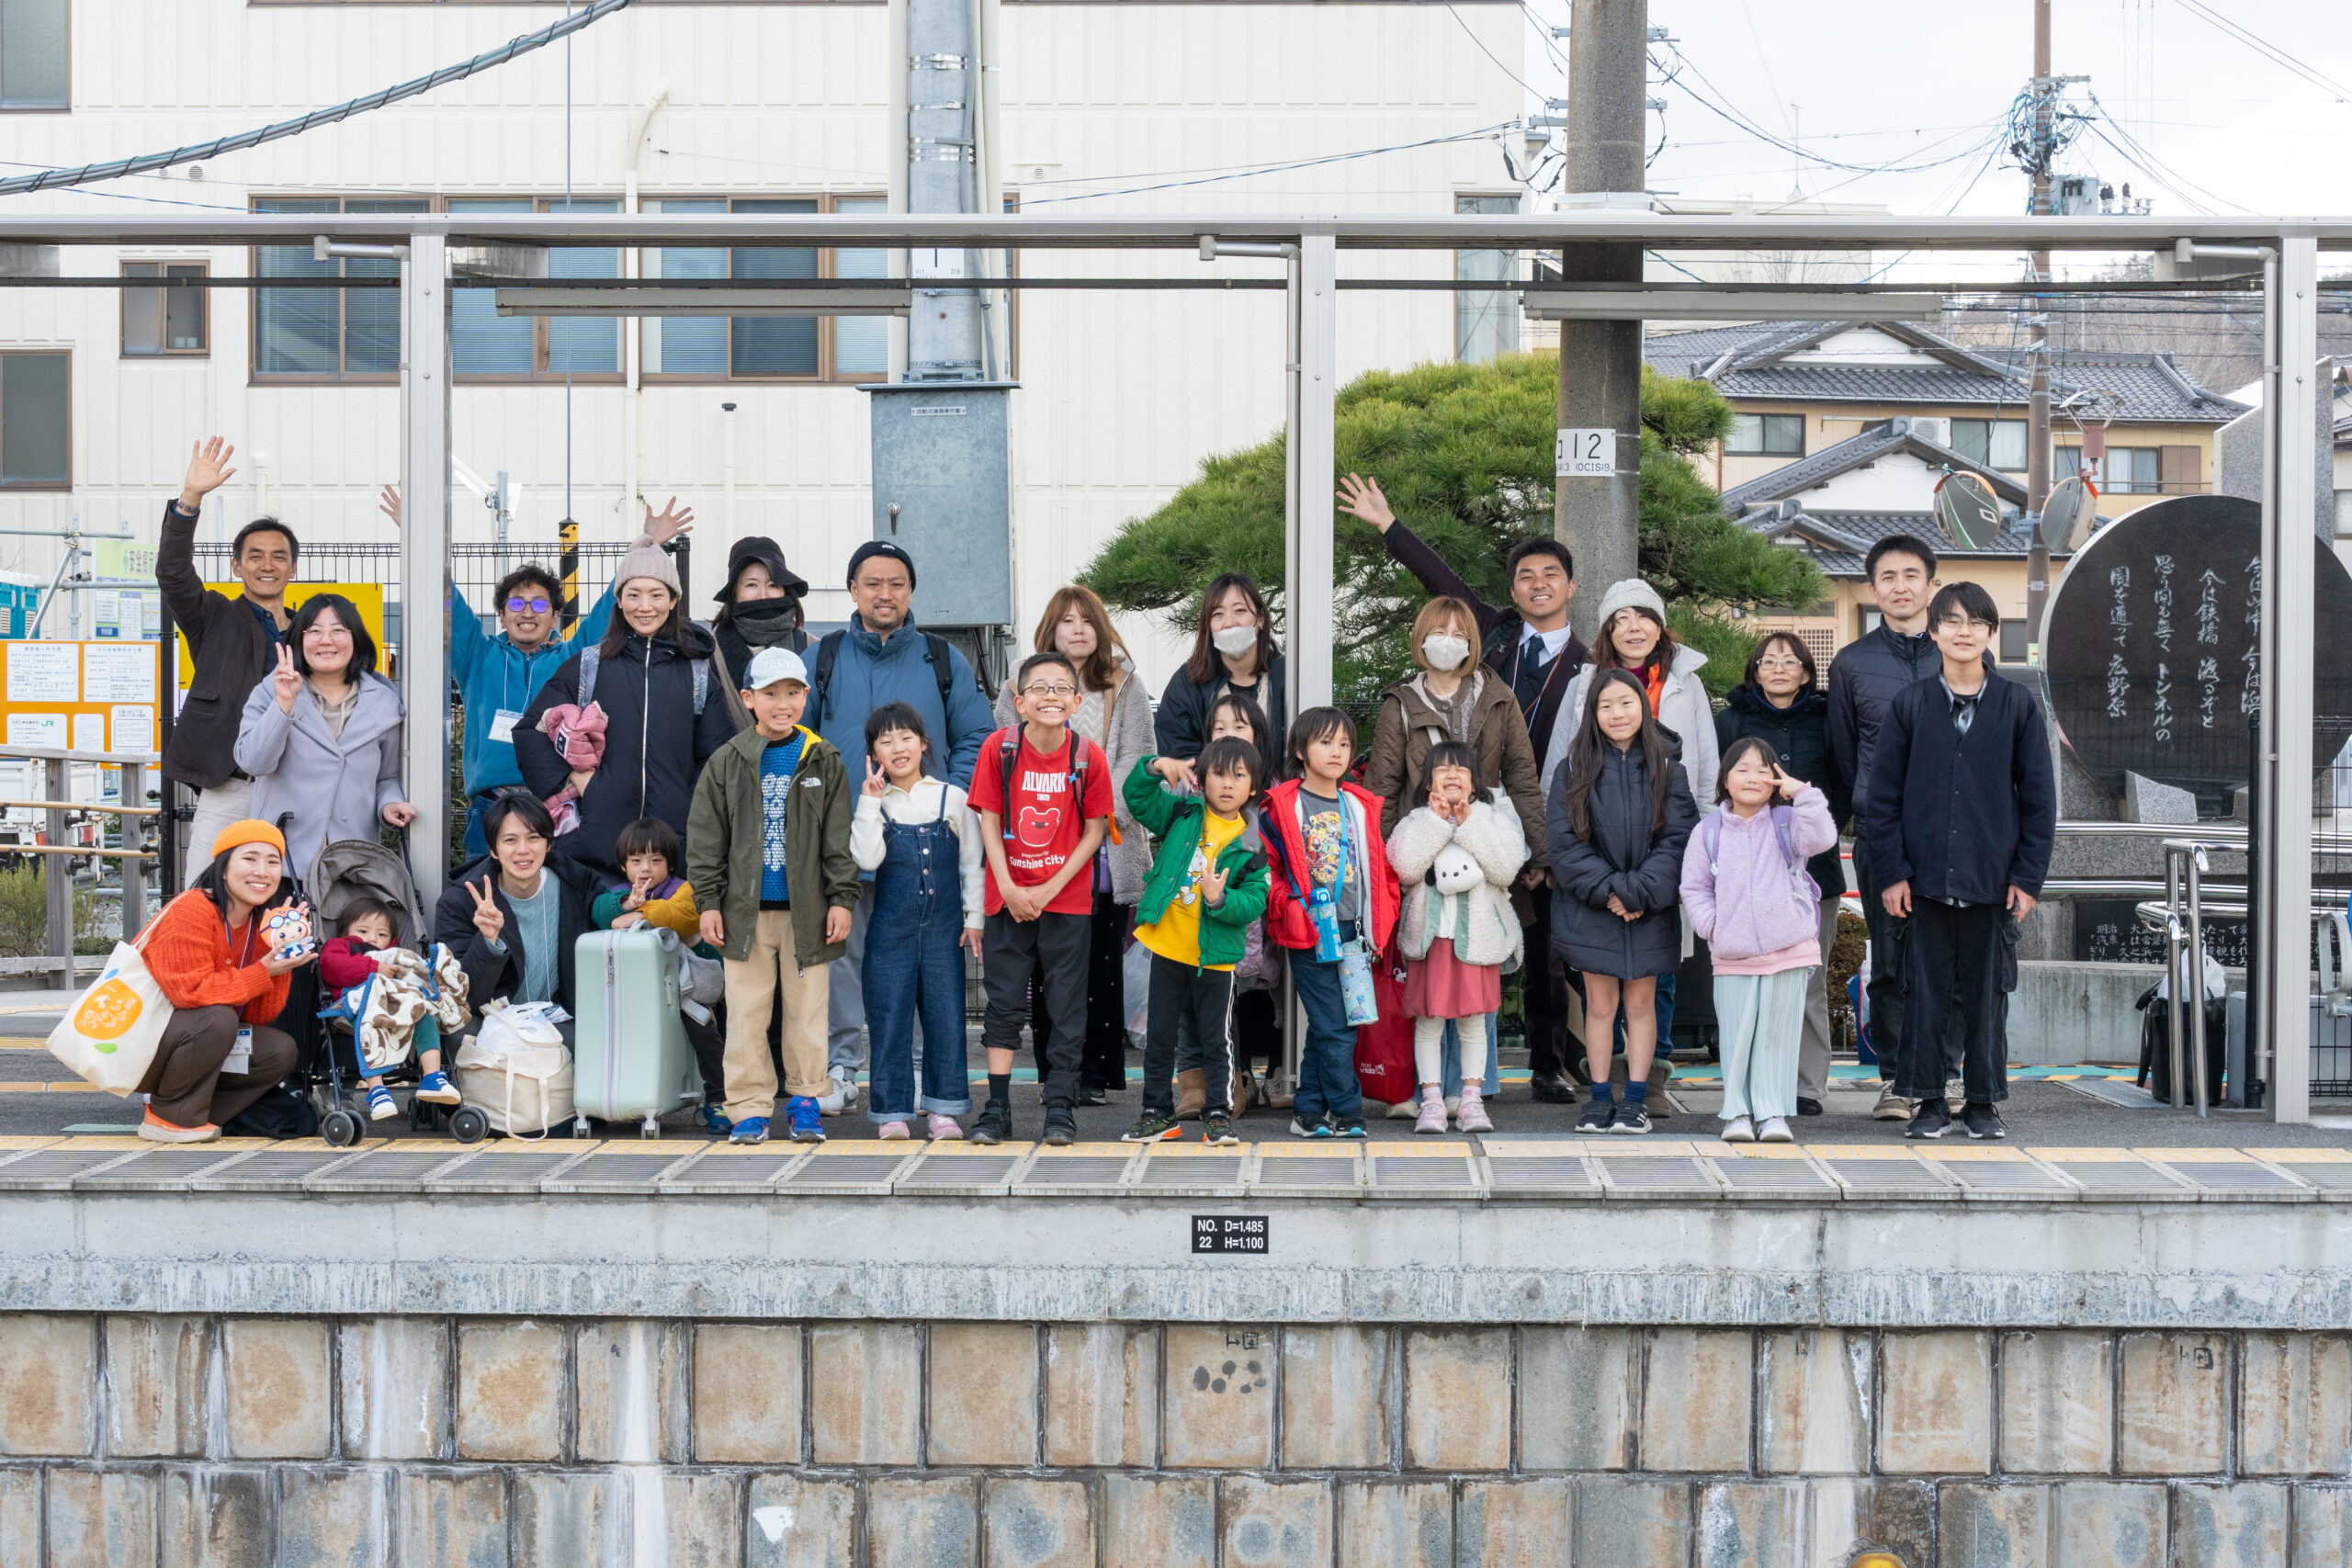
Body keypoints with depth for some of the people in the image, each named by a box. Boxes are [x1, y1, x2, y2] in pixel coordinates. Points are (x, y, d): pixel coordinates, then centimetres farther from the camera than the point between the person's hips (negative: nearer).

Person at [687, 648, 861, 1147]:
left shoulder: (824, 761, 4)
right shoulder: (727, 763, 3)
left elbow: (840, 838, 4)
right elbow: (705, 838, 5)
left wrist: (842, 899, -2)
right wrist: (709, 902, 0)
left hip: (807, 909, 0)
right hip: (746, 909, 0)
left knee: (807, 1008, 4)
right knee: (746, 1012, 1)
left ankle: (804, 1100, 16)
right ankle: (750, 1108, 8)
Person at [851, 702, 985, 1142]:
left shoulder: (953, 799, 4)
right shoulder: (872, 804, 3)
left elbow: (972, 863, 8)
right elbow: (866, 859, -12)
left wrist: (975, 916, 3)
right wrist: (871, 801, -12)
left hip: (944, 925, 0)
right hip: (891, 926, 0)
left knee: (945, 1015, 2)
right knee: (890, 1018, 0)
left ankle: (942, 1107, 11)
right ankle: (893, 1110, 8)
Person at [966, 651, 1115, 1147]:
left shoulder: (1089, 756, -7)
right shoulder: (999, 747, -6)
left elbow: (1094, 830, -3)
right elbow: (989, 821, -3)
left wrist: (1049, 889, -10)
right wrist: (1008, 889, -11)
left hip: (1067, 900, 0)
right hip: (1008, 899, 0)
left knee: (1067, 1007, 3)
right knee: (1004, 1004, 5)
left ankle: (1060, 1110, 11)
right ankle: (996, 1111, 11)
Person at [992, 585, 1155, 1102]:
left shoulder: (1124, 687, 13)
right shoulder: (1019, 686, 13)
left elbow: (1136, 757, 4)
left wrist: (1102, 808, -11)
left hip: (1105, 842, 0)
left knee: (1102, 957, -2)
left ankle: (1095, 1069, 4)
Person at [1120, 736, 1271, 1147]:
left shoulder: (1250, 846, -5)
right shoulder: (1182, 815, 2)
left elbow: (1254, 902, -8)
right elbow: (1137, 797, 5)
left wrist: (1221, 899, -26)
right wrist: (1155, 768, -13)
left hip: (1215, 955, -2)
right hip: (1167, 947, 2)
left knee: (1216, 1039, 6)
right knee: (1159, 1036, 10)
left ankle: (1218, 1114, 17)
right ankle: (1159, 1113, 22)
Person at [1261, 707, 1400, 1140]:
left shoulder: (1361, 807, 12)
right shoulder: (1281, 808, -3)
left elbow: (1381, 865, 17)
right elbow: (1264, 866, -3)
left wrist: (1382, 916, 10)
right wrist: (1287, 907, -14)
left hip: (1352, 933, 5)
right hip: (1310, 933, -5)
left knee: (1326, 1028, 9)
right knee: (1334, 1029, -5)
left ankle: (1308, 1112, 17)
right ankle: (1347, 1113, 4)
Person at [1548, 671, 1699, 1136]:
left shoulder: (1666, 770, 2)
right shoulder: (1574, 772, 2)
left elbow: (1676, 840, -4)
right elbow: (1564, 841, -3)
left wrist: (1637, 893, -15)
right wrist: (1606, 890, -13)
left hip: (1650, 912, 0)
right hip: (1591, 910, 0)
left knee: (1640, 1002, 5)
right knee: (1600, 1003, 4)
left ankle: (1636, 1099, 11)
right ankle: (1600, 1099, 12)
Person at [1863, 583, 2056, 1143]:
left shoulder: (2018, 706, 4)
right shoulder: (1909, 706, 4)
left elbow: (2039, 797, 5)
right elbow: (1882, 795, 5)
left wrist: (2028, 876, -1)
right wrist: (1892, 872, -2)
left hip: (1993, 881, 0)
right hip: (1926, 880, 0)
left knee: (1988, 991, 6)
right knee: (1928, 990, 4)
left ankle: (1984, 1102, 17)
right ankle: (1929, 1101, 13)